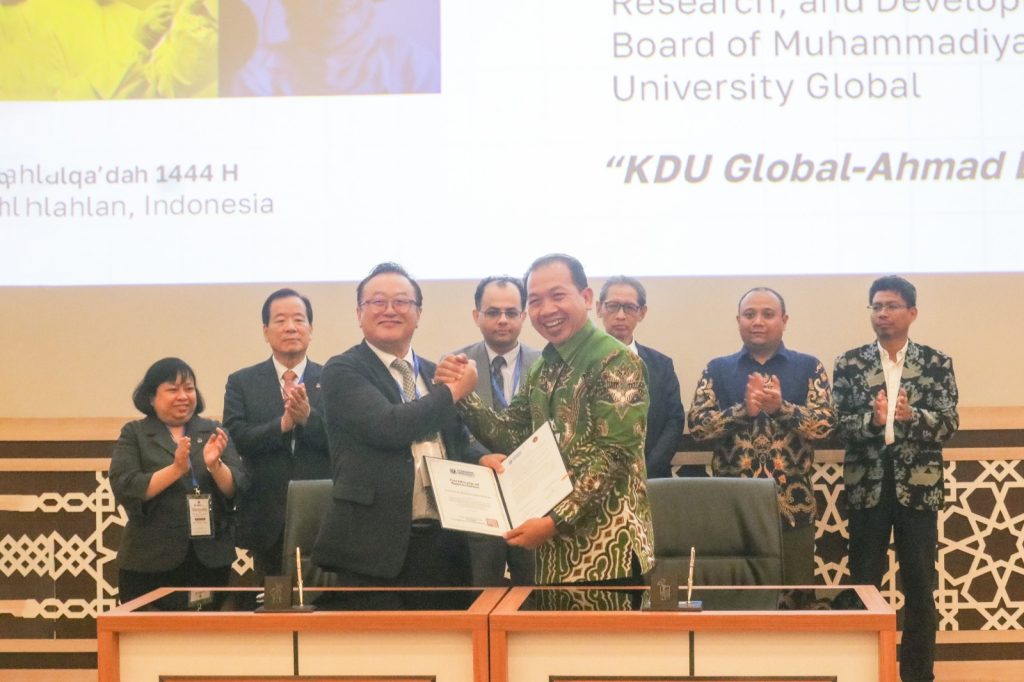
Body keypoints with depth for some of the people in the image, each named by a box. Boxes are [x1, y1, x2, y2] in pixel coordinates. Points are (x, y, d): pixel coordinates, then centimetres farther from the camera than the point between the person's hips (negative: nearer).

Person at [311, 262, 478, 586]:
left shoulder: (436, 375, 16)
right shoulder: (342, 371, -3)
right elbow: (388, 426, -18)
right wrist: (453, 391, -5)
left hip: (443, 544, 6)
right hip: (374, 546, -5)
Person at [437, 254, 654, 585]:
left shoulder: (616, 362, -11)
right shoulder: (543, 368, 13)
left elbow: (613, 456, -18)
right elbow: (510, 435, 11)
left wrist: (555, 521, -22)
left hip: (606, 548, -7)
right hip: (556, 546, 7)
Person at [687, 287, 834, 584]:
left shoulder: (808, 367, 7)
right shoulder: (717, 369, 9)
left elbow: (825, 423, -5)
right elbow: (697, 424, -3)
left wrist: (781, 407, -21)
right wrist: (743, 409, -17)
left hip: (792, 506, 0)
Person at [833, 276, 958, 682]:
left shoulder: (937, 364, 2)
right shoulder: (849, 364, 3)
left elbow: (949, 423, -6)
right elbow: (840, 424, -4)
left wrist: (911, 415, -25)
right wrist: (873, 419, -24)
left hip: (918, 485, 0)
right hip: (867, 484, 0)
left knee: (920, 584, 6)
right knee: (863, 580, 6)